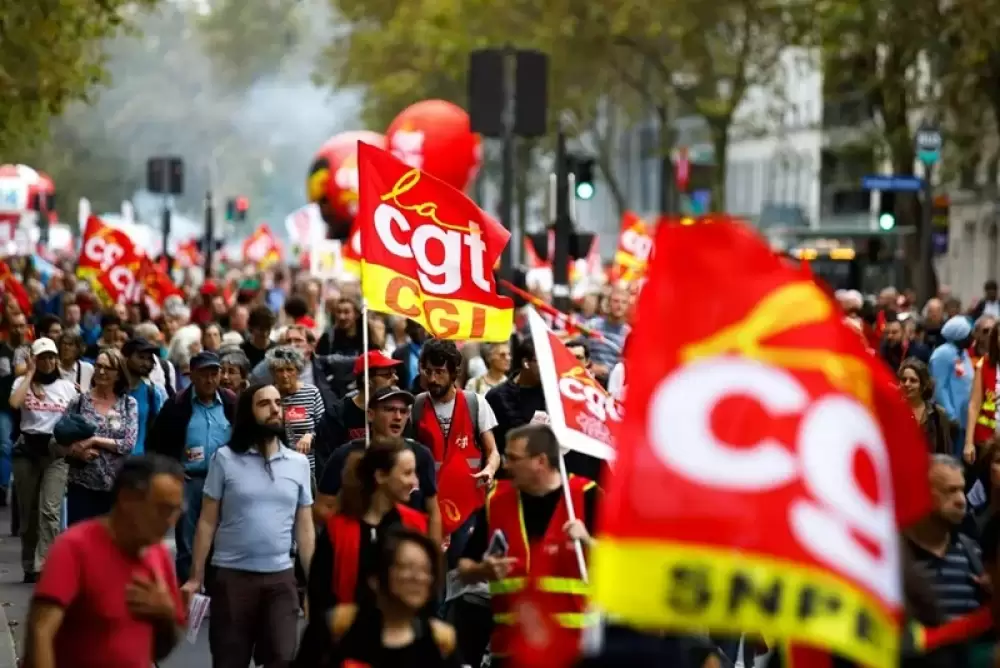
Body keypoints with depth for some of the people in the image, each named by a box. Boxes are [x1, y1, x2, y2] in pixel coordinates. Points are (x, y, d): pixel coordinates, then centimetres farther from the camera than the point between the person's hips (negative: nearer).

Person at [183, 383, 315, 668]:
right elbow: (207, 522, 0)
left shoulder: (299, 463, 6)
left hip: (281, 578, 2)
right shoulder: (225, 458, -2)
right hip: (231, 576, -2)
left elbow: (305, 527, 10)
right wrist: (196, 577, -3)